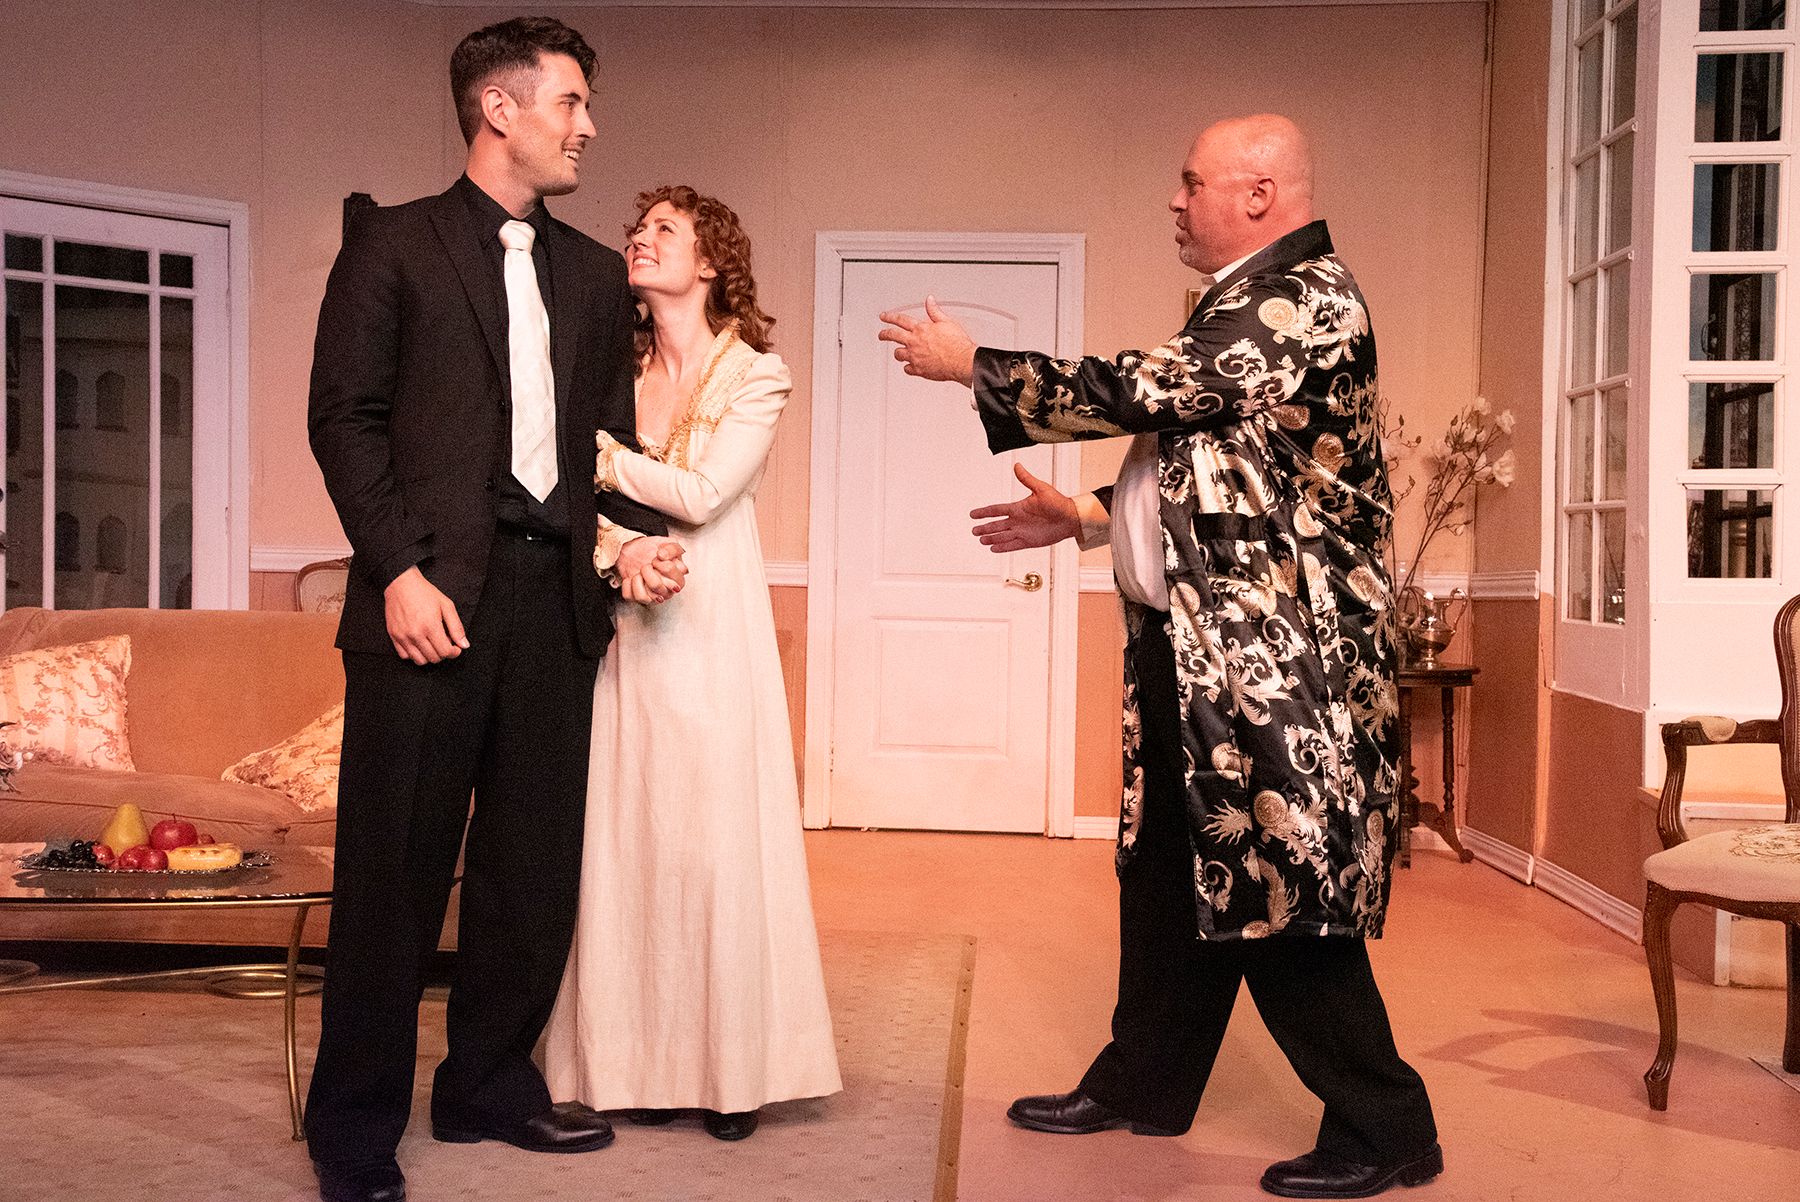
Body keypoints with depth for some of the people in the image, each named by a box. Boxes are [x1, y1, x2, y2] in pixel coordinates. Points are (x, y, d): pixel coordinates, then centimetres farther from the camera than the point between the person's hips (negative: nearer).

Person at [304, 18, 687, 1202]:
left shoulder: (595, 274, 18)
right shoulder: (394, 245, 3)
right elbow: (344, 417, -3)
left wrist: (632, 531, -2)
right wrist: (398, 572, -13)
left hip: (556, 597, 5)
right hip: (434, 599, -5)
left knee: (536, 863, 9)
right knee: (396, 870, 0)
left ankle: (489, 1083, 26)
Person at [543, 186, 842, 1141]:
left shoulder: (756, 377, -1)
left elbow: (702, 495, -12)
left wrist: (607, 457, -7)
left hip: (711, 634, -4)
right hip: (626, 630, 4)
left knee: (717, 837, -2)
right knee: (629, 837, 3)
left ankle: (733, 1067, 8)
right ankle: (647, 1060, 12)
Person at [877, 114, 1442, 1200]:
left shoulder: (1309, 296, -15)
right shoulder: (1251, 302, 17)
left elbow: (1141, 392, -20)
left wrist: (970, 365, -9)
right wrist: (1089, 518, 16)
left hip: (1275, 659, -10)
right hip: (1196, 648, 10)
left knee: (1276, 899, -4)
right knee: (1169, 874, 17)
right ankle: (1144, 1085, 32)